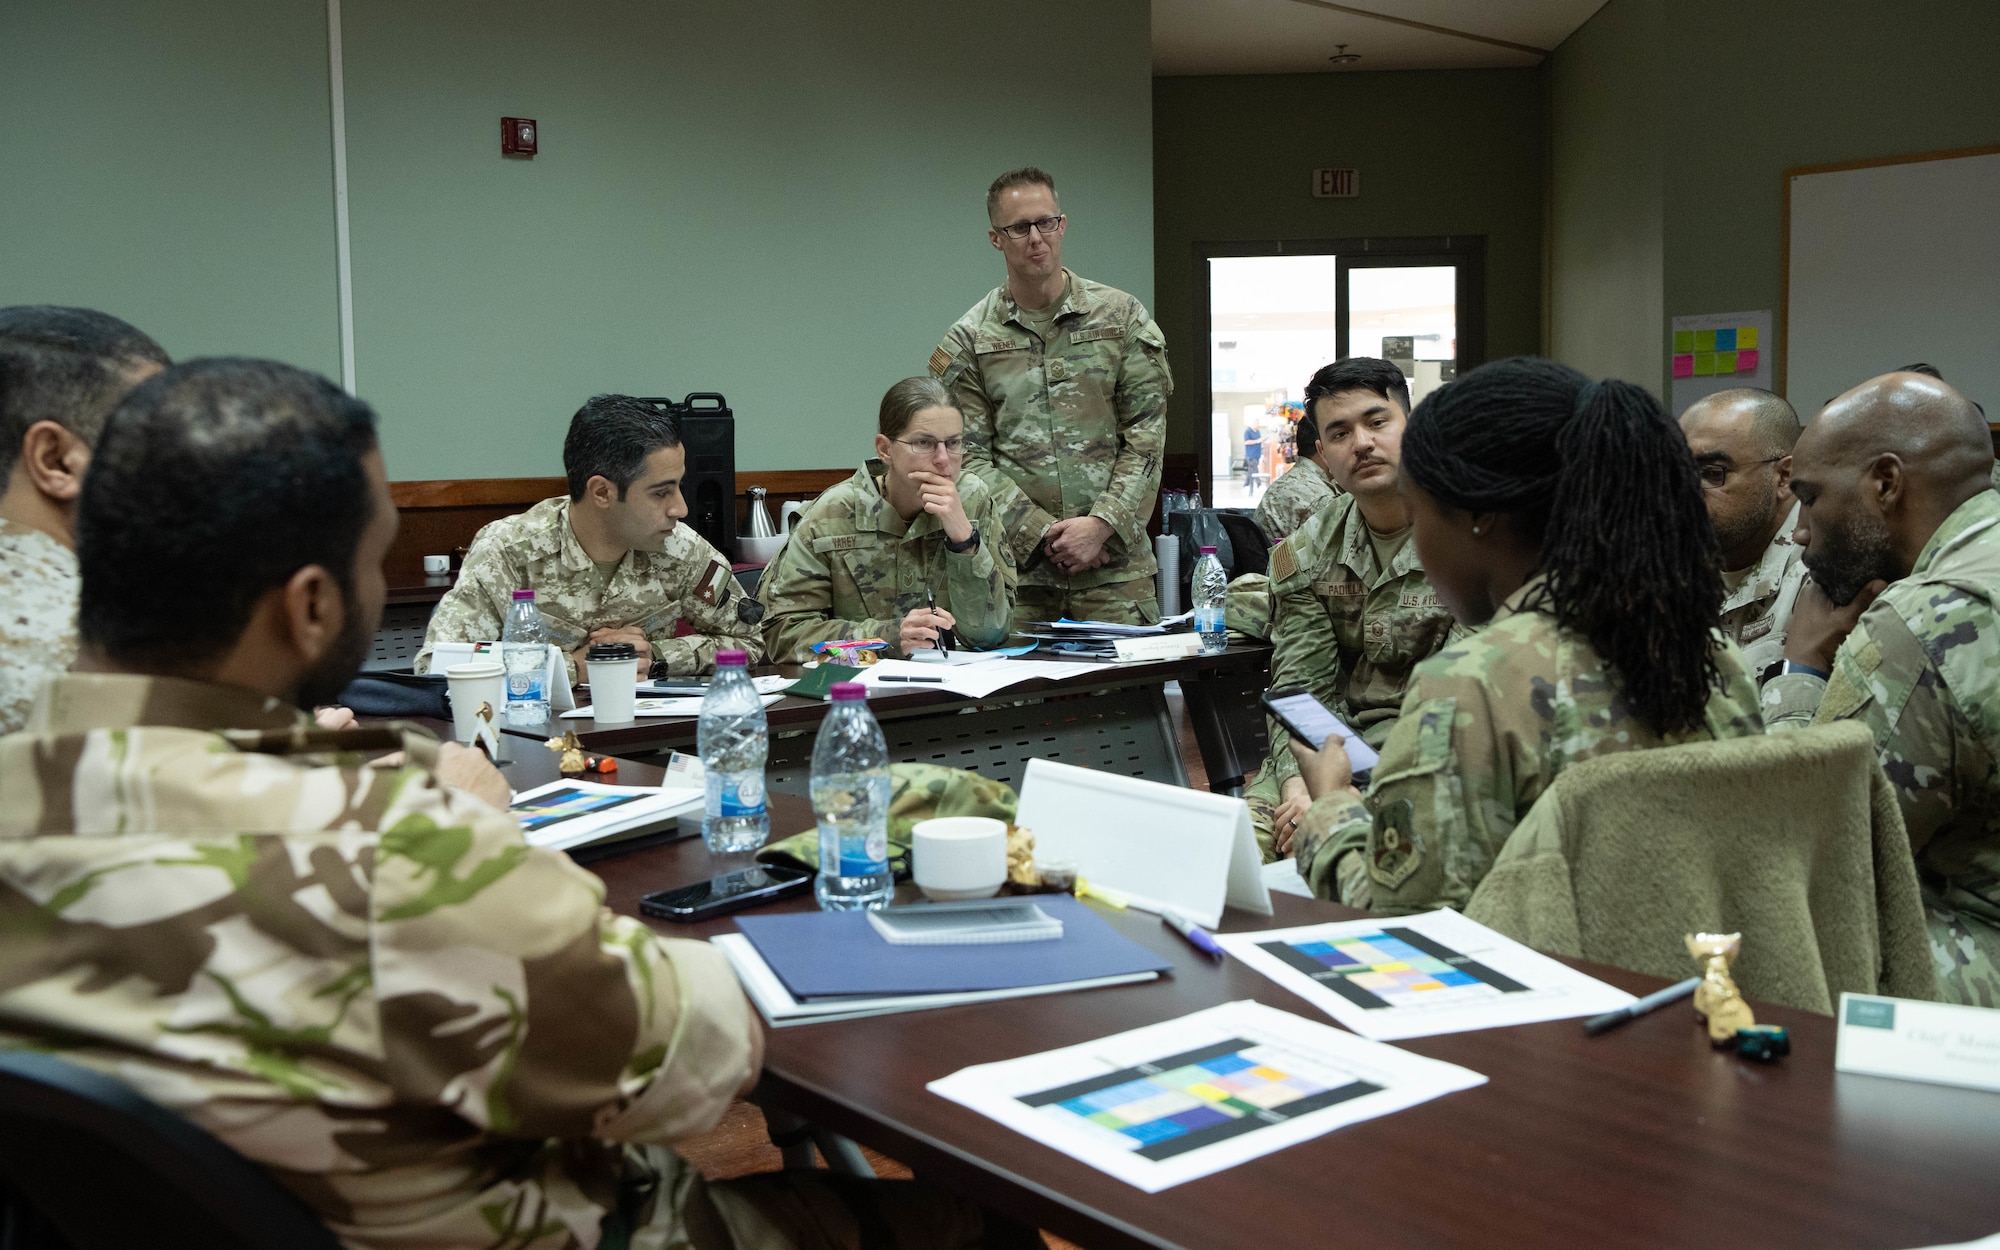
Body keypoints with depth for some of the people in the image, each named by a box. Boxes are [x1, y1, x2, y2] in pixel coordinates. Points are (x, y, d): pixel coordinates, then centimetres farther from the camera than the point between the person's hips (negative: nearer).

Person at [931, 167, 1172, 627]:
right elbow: (969, 458, 0)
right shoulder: (967, 340, 6)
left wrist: (1101, 524, -11)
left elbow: (1147, 437, 2)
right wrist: (1041, 533, -11)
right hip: (1015, 567, 0)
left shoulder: (1123, 317, 6)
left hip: (1114, 561, 0)